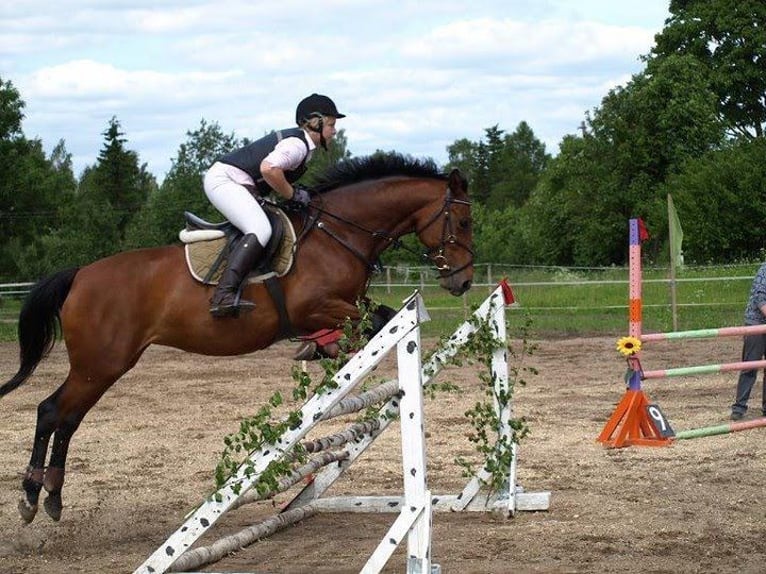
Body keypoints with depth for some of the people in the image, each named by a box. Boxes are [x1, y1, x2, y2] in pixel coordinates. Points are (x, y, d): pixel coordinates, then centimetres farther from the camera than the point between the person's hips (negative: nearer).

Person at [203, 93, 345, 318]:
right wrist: (294, 194, -17)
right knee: (261, 230, -27)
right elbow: (268, 169, -31)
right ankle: (223, 295, -41)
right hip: (225, 179, -11)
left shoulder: (299, 142, 17)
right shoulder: (298, 144, -15)